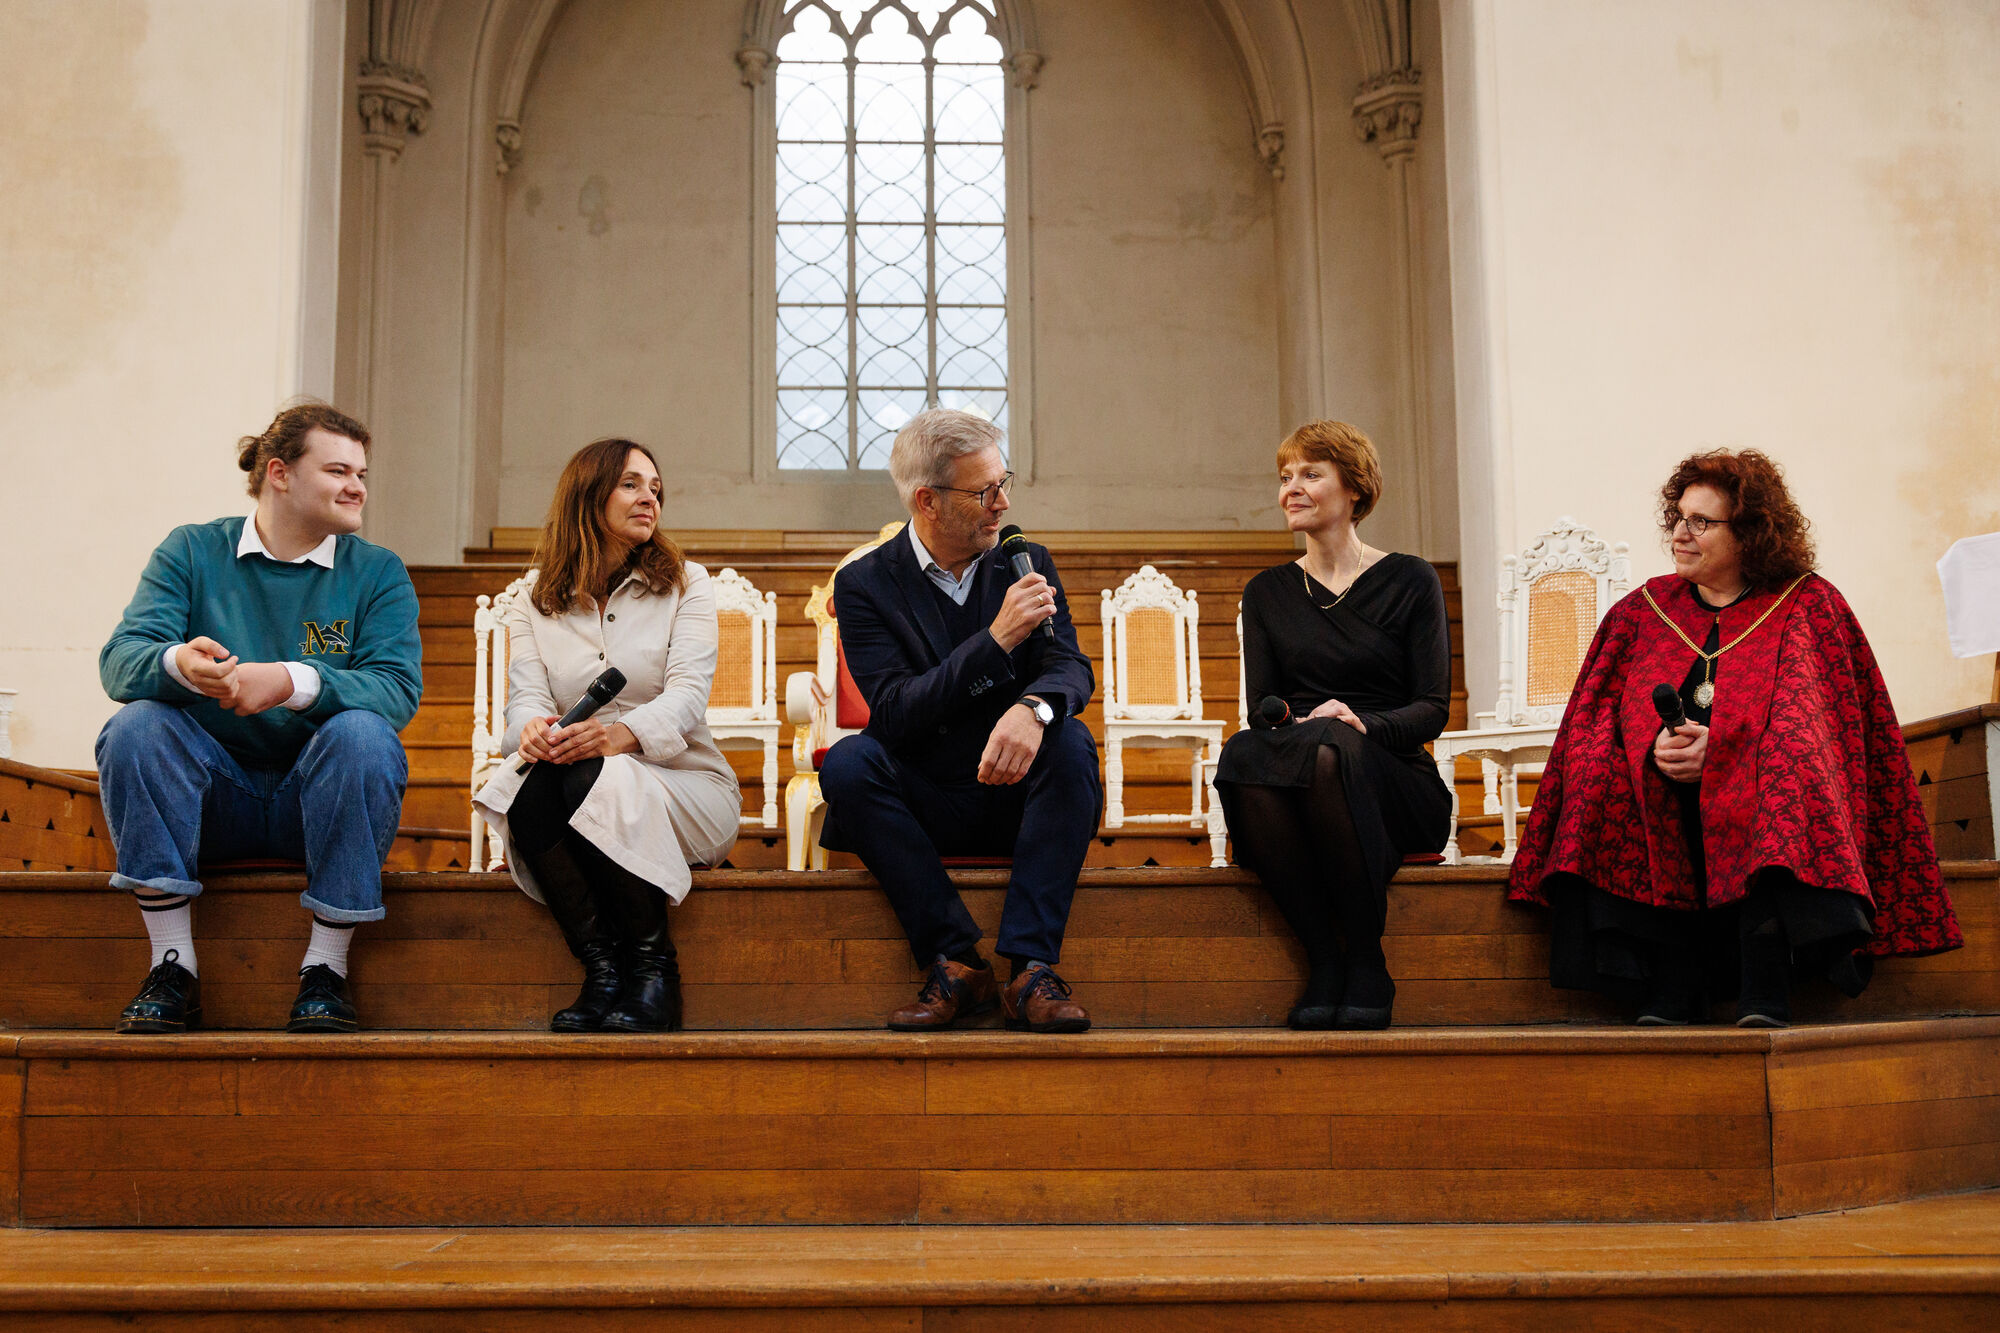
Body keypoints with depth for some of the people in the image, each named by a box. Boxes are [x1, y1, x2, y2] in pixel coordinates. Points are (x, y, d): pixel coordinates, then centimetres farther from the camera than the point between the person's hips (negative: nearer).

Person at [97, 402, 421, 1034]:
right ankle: (174, 967, -20)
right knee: (134, 725, -25)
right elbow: (120, 659, -10)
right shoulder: (191, 551, 4)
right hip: (212, 801, 1)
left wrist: (292, 683, -34)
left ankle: (326, 968, -21)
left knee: (363, 733, -30)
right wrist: (178, 663, -35)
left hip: (319, 803, -1)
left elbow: (398, 687, -14)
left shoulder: (378, 572, 2)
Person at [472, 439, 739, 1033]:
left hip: (684, 785, -2)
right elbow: (527, 698, -3)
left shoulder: (686, 584, 7)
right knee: (534, 778, -33)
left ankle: (653, 964, -19)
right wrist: (532, 729, -31)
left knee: (593, 779, -34)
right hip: (581, 789, 2)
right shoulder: (535, 606, 13)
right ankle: (600, 968, -26)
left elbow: (688, 694, -10)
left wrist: (624, 734, -33)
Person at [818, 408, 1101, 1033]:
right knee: (847, 762, -29)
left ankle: (1031, 969, -31)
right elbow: (894, 712, -15)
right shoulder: (864, 583, -3)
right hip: (921, 805, -1)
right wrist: (997, 639, -24)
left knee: (1070, 741, -28)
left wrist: (1032, 708, -32)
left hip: (1015, 797, 2)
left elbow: (1072, 667, -7)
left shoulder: (1028, 564, 6)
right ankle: (956, 962, -26)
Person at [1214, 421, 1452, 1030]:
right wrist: (1290, 723, -17)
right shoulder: (1268, 593, 17)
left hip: (1395, 784, -2)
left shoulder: (1409, 581, 8)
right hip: (1300, 796, 2)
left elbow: (1433, 708, 1)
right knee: (1244, 753, -33)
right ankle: (1324, 959, -28)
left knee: (1325, 747, -37)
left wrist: (1362, 723, -20)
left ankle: (1367, 961, -27)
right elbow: (1262, 703, 8)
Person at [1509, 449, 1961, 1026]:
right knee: (1608, 782, -29)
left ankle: (1763, 997, -40)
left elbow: (1809, 722, -6)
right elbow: (1596, 718, 5)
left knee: (1775, 786, -35)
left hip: (1763, 799, -2)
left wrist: (1721, 750, -21)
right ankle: (1666, 995, -33)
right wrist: (1652, 747, -17)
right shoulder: (1640, 612, 15)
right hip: (1657, 808, 3)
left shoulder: (1808, 606, 7)